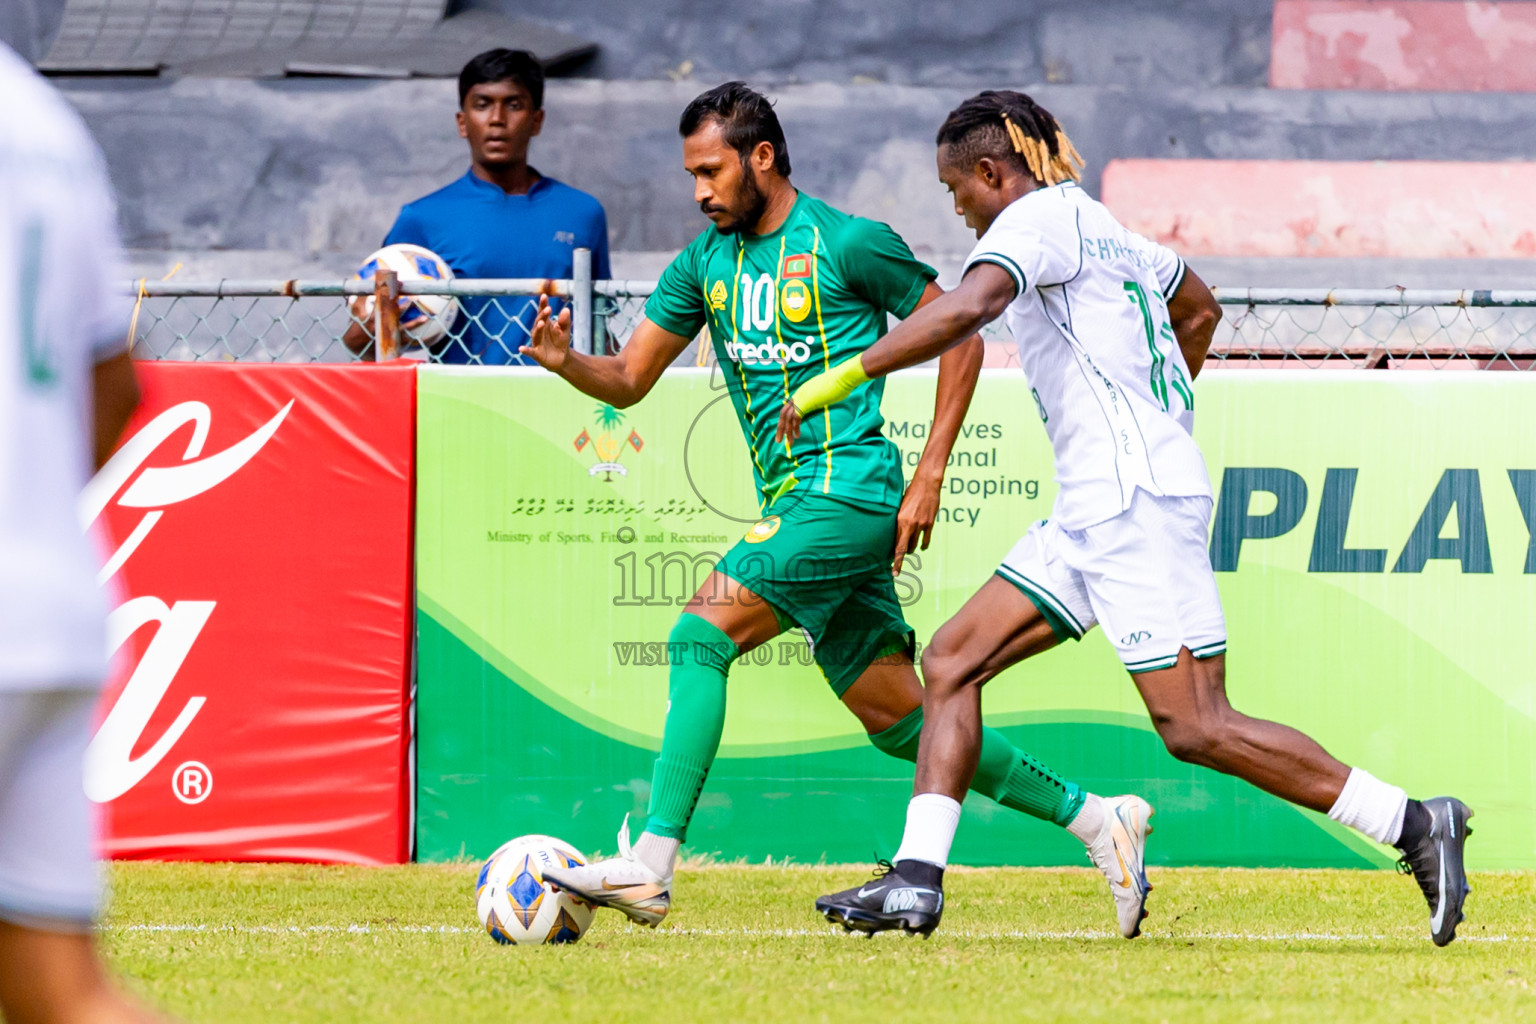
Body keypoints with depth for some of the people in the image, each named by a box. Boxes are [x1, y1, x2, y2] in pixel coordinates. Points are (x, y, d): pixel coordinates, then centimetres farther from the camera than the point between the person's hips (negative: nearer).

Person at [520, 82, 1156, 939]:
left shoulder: (848, 243, -6)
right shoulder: (706, 262, 14)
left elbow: (958, 335, -1)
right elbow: (629, 379, 16)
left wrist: (931, 474, -6)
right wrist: (566, 361, -7)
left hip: (846, 489, -8)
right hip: (790, 502, 8)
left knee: (701, 636, -20)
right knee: (902, 722, 8)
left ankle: (650, 867, -24)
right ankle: (1096, 820, 17)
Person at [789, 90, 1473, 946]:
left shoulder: (1039, 219, -7)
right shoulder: (1102, 228, 21)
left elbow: (966, 308, -27)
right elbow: (1200, 309, 39)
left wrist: (841, 379, -27)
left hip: (1137, 502, -10)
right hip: (1093, 512, 10)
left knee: (1196, 727, -12)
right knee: (952, 661, 6)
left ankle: (1415, 824, -9)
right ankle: (918, 880, 2)